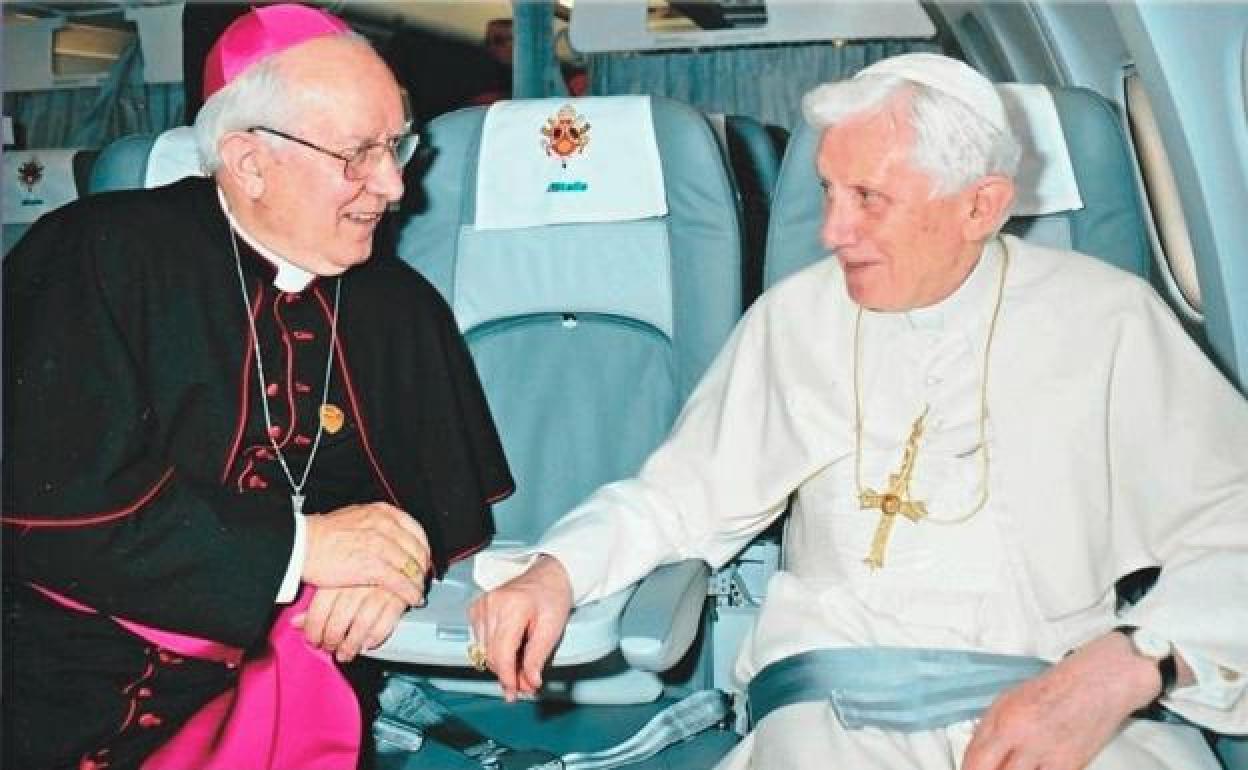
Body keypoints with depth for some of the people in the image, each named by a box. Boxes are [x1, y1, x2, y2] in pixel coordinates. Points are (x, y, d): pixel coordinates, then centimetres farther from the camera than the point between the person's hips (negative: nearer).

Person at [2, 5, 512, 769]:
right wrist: (300, 545, -16)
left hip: (281, 693, 4)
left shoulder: (404, 308, 8)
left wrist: (394, 560, -10)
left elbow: (452, 504, 13)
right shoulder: (99, 259, -8)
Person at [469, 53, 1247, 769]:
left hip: (1072, 697, 0)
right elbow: (681, 496, 10)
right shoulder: (798, 317, 6)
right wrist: (556, 570, -9)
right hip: (836, 695, 1)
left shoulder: (1106, 319, -1)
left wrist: (1126, 664, -21)